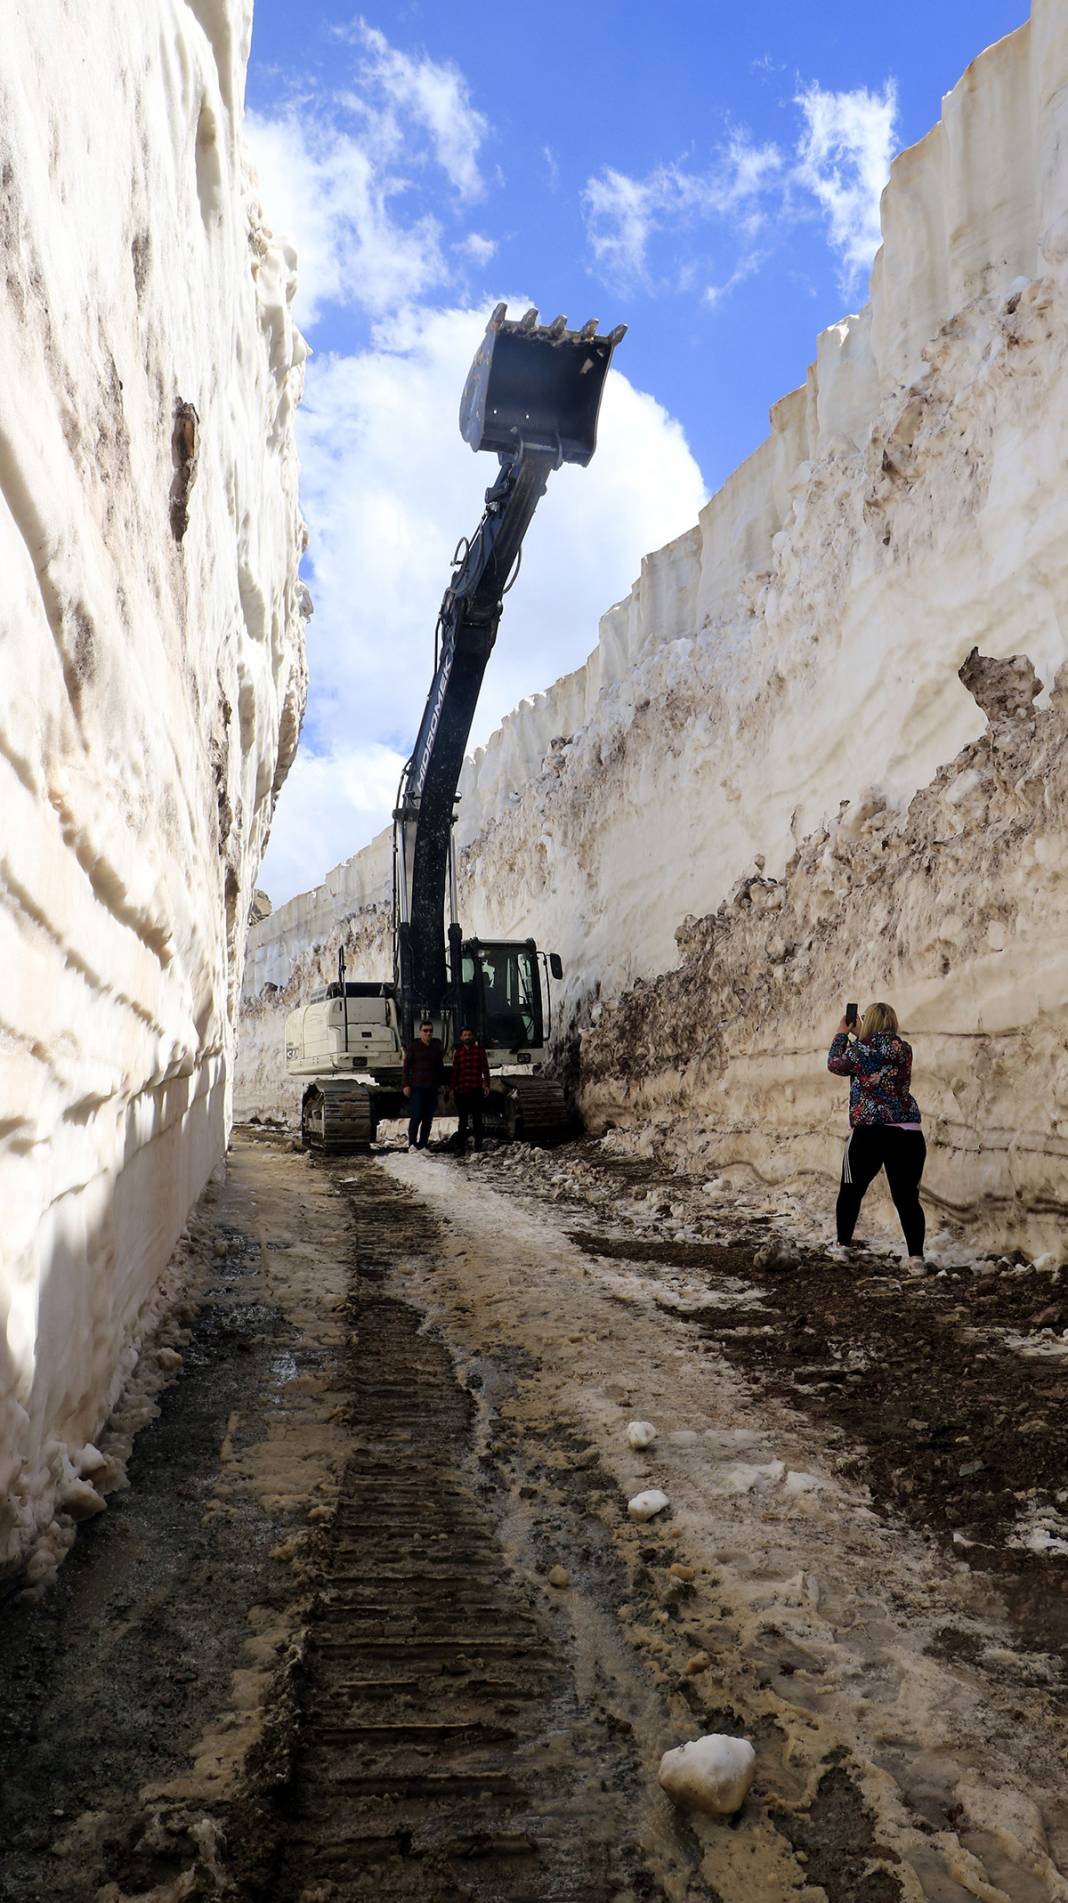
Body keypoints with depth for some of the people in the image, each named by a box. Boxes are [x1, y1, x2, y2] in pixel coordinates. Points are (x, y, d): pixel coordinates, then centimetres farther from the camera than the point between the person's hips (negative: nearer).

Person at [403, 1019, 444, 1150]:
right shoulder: (413, 1047, 1)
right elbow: (406, 1067, -1)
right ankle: (412, 1143, -2)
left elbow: (440, 1068, 20)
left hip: (432, 1089, 4)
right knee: (416, 1116, -11)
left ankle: (422, 1145, 10)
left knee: (428, 1119, 4)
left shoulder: (436, 1048, 13)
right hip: (416, 1087, -4)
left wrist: (440, 1084, 13)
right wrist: (406, 1085, -8)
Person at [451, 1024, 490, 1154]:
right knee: (463, 1121, 7)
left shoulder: (479, 1050, 5)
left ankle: (478, 1147, 10)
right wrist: (453, 1087, 3)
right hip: (462, 1091, 1)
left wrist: (486, 1084, -10)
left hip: (476, 1090, -1)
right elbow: (454, 1071, 8)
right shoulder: (458, 1052, 9)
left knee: (477, 1120, 5)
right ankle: (461, 1148, 10)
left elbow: (485, 1068, 1)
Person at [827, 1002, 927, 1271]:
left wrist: (842, 1034, 27)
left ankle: (842, 1246, 22)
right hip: (908, 1133, 3)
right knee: (907, 1196, 1)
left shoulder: (859, 1050, -4)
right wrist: (858, 1036, 34)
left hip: (868, 1132, -2)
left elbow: (835, 1064, 15)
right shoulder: (904, 1050, 6)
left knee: (851, 1190, 15)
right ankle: (916, 1257, -7)